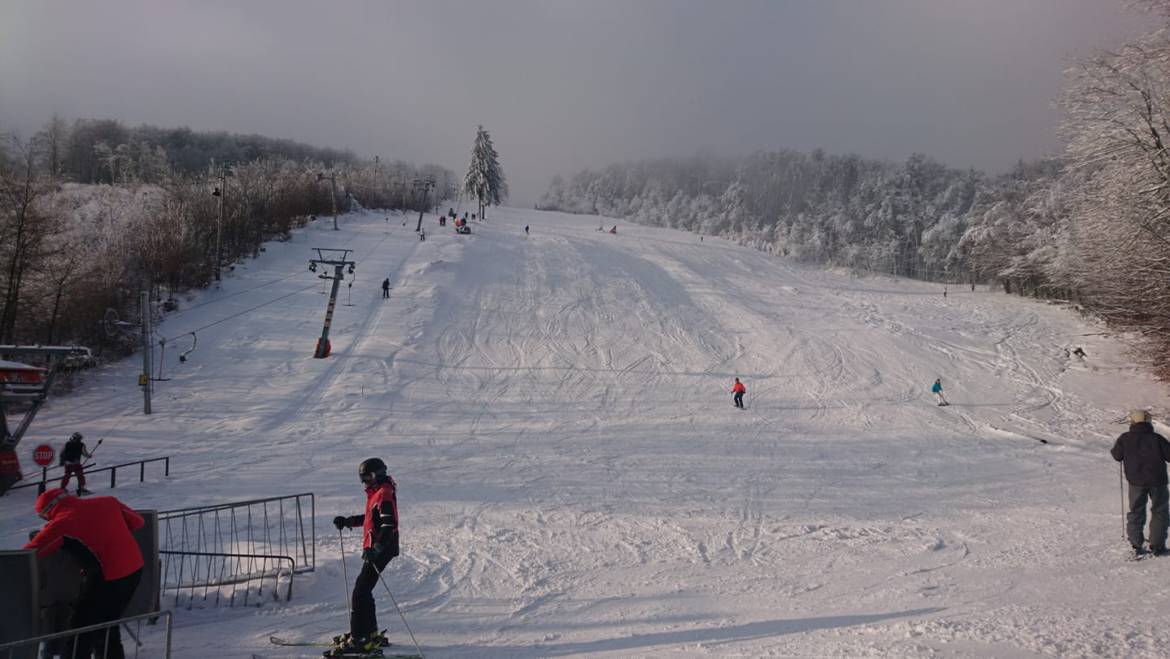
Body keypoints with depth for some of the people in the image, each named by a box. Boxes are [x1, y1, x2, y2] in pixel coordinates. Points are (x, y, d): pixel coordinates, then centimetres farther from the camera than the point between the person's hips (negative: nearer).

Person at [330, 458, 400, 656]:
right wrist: (347, 521, 27)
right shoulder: (376, 493, 16)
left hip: (381, 550, -10)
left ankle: (357, 639, -10)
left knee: (360, 592, -11)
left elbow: (389, 525, -26)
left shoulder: (384, 494, -16)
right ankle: (371, 634, 24)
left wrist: (375, 548, -35)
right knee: (363, 590, 15)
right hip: (373, 549, 10)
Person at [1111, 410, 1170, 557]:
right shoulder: (1157, 438, -2)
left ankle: (1136, 546, 9)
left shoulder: (1125, 438, 0)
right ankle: (1157, 546, 9)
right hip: (1157, 480, -1)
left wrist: (1114, 449, 25)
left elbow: (1117, 456, 4)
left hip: (1136, 481, 1)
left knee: (1136, 512, 12)